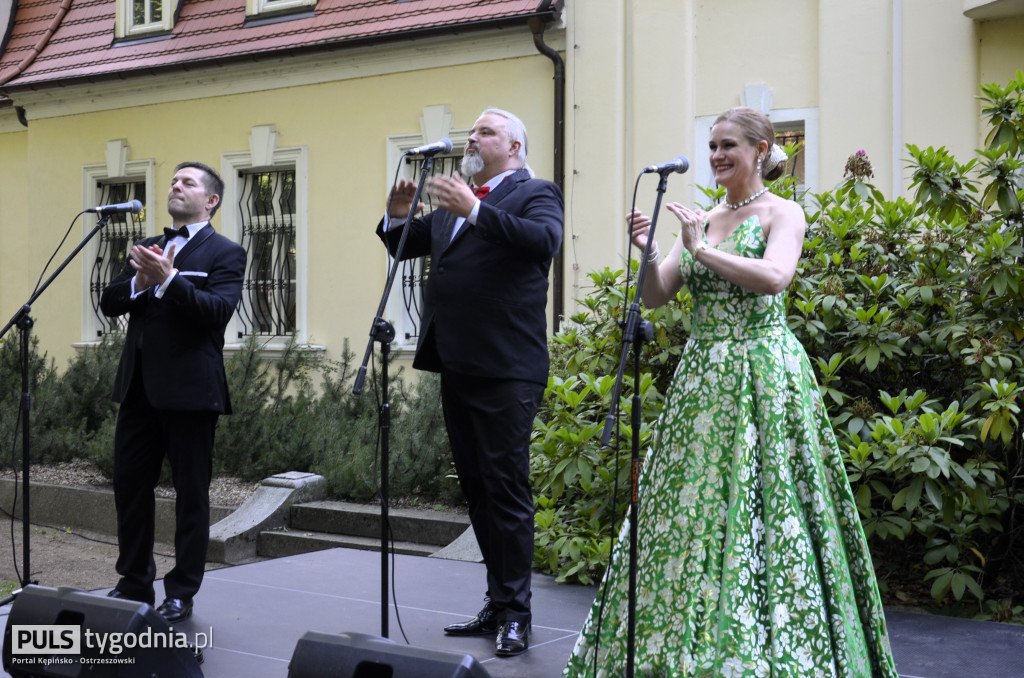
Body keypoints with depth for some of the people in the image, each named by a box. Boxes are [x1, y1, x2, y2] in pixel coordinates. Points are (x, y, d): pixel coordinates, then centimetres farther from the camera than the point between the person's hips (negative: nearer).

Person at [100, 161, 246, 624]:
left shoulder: (225, 253, -1)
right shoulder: (147, 248, 18)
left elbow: (218, 310, -16)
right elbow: (109, 303, 9)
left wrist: (167, 278, -25)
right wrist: (139, 282, -10)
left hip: (189, 390, -6)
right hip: (139, 388, 6)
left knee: (191, 494, 2)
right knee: (129, 485, 10)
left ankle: (182, 594, 11)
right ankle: (134, 584, 24)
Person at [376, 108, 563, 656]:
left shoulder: (534, 194, -3)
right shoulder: (451, 203, 19)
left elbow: (545, 239, -23)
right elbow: (404, 246, 23)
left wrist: (474, 210, -29)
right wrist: (398, 218, 1)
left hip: (506, 370, -8)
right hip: (456, 366, 8)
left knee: (506, 489, -5)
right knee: (476, 490, 13)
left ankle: (516, 615, 4)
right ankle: (497, 604, 23)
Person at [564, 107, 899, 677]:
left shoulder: (782, 213, -2)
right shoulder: (701, 220, 15)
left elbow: (773, 277, -21)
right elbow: (656, 296, 10)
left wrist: (702, 248, -17)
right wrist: (649, 253, -9)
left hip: (761, 376, -6)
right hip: (701, 374, 6)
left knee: (757, 510, -6)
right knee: (694, 505, 5)